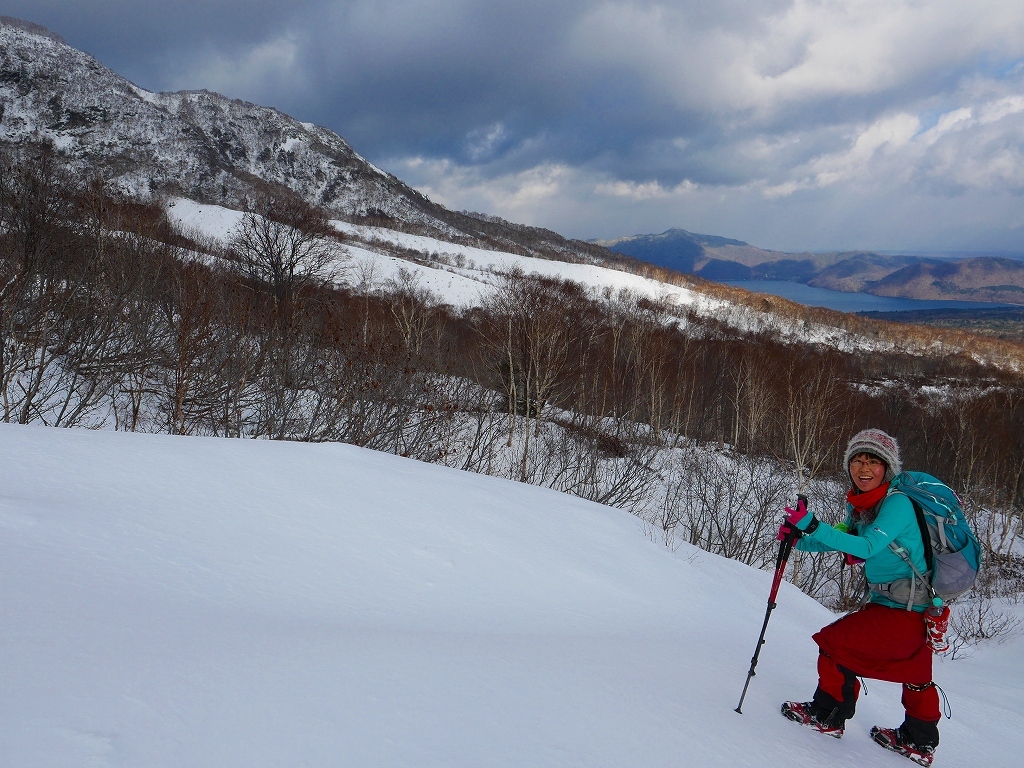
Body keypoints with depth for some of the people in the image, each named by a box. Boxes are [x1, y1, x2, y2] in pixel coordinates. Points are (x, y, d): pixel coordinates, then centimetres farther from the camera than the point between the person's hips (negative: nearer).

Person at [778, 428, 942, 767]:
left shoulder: (897, 503, -24)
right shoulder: (859, 503, 3)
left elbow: (868, 546, -34)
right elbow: (843, 538, 8)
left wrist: (814, 526, -40)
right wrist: (798, 537, -9)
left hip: (905, 609, -9)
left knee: (835, 642, -5)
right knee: (915, 674, 23)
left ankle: (827, 715, 11)